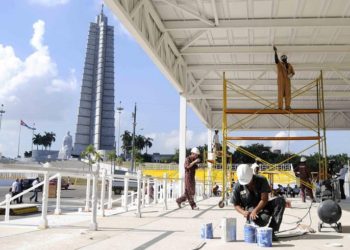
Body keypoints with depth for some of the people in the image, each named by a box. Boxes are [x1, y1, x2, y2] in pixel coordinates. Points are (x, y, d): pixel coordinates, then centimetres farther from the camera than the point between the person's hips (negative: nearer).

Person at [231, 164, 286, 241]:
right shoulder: (237, 187, -8)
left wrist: (255, 210, -29)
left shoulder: (261, 180, -9)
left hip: (262, 206, 4)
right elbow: (236, 204, 0)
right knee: (263, 220, -38)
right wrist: (243, 212, -22)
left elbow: (264, 199, -15)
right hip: (250, 210, -3)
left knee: (281, 200, -25)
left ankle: (271, 231, -23)